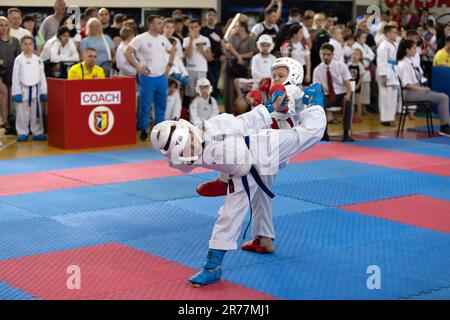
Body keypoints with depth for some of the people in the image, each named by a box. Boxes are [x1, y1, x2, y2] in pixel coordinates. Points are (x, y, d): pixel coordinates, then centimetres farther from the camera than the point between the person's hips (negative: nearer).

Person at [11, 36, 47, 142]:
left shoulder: (38, 60, 4)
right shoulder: (19, 60, -3)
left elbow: (42, 77, 6)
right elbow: (15, 77, -4)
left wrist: (43, 92, 3)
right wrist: (17, 92, -10)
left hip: (35, 90, 2)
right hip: (23, 90, -2)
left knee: (36, 112, 7)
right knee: (22, 113, 2)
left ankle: (37, 132, 15)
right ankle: (22, 133, 11)